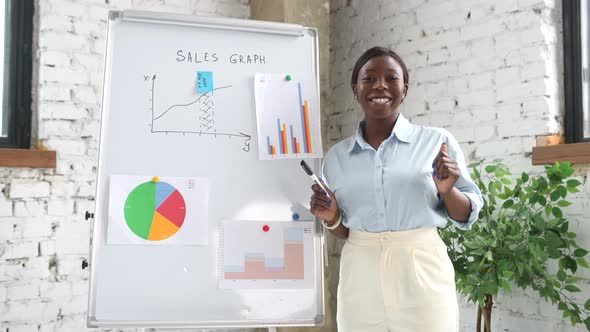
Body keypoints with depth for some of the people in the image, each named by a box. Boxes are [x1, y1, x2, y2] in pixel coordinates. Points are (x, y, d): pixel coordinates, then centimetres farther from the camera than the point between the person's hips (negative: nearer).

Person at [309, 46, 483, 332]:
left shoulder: (437, 142, -2)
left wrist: (447, 191, -15)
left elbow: (467, 215, 3)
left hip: (422, 275, -2)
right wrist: (331, 219, -6)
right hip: (360, 280, 2)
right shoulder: (336, 156, 6)